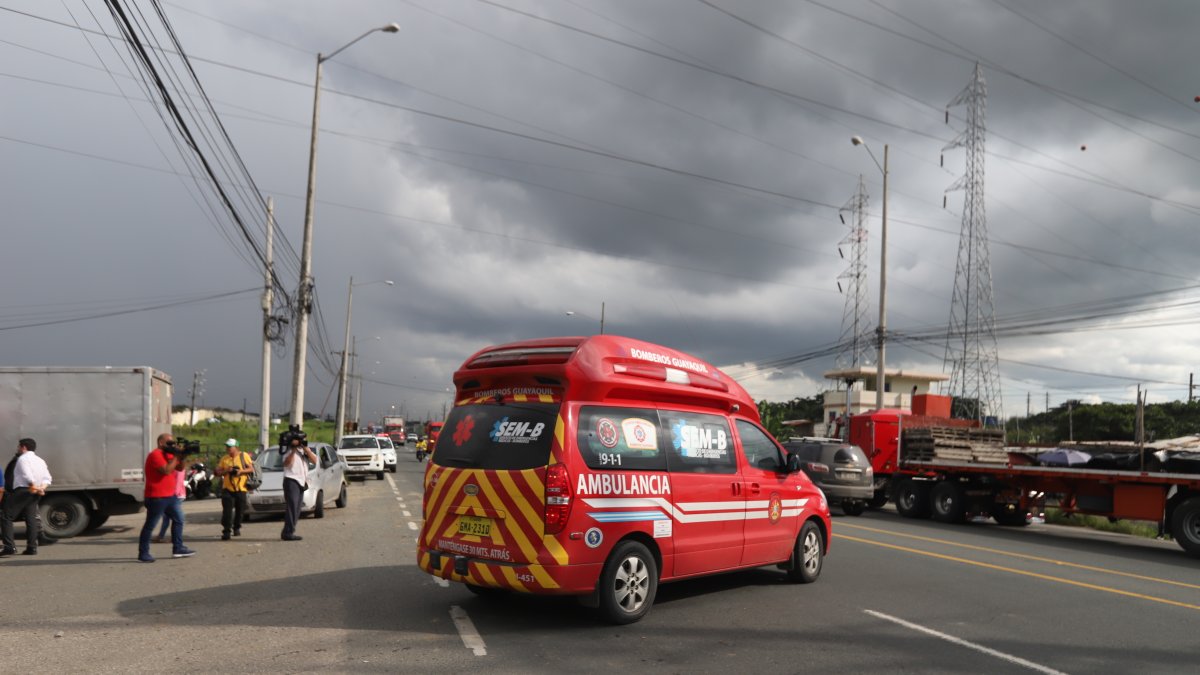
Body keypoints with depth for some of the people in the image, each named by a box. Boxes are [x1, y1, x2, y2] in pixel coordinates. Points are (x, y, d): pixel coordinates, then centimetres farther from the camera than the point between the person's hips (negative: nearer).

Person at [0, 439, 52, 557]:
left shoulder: (23, 459, -7)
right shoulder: (40, 460, 17)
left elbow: (28, 476, -20)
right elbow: (47, 479, 9)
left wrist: (34, 487, -12)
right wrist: (42, 487, -5)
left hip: (22, 491, -8)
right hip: (34, 494, 8)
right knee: (31, 519, 9)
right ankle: (32, 548, 7)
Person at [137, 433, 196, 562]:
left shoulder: (168, 454, 14)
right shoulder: (155, 455, -15)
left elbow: (180, 468, 13)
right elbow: (166, 470, -26)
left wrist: (181, 457, -3)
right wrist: (176, 456, -19)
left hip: (170, 495, 10)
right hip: (157, 497, -10)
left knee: (178, 519, 12)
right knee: (150, 525, -3)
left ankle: (178, 549, 17)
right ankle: (143, 554, 3)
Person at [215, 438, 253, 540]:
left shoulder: (244, 456, 1)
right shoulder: (224, 459, 7)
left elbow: (251, 469, 0)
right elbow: (218, 472, 6)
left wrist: (241, 471, -16)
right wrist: (226, 471, -13)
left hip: (241, 488, -1)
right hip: (228, 488, 1)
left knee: (240, 510, 7)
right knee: (227, 511, -9)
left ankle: (237, 528, 26)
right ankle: (226, 531, -7)